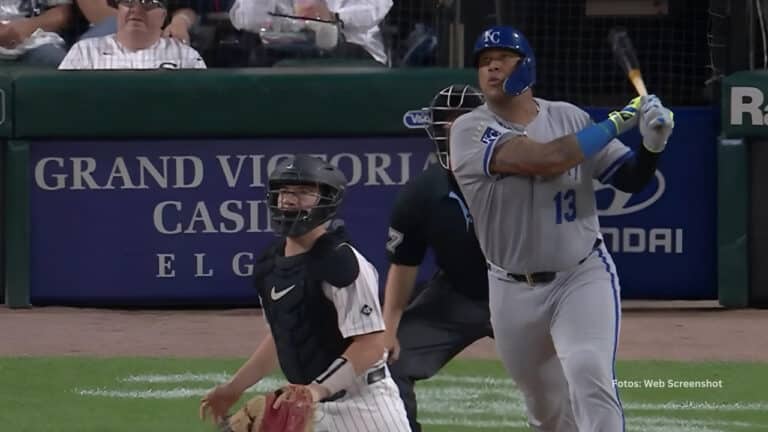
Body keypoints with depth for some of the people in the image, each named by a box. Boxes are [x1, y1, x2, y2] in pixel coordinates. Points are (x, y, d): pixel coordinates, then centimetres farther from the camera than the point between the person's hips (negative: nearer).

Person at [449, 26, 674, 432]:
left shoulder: (570, 118, 2)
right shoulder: (470, 131, -10)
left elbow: (629, 178, 6)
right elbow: (546, 159, -24)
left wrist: (653, 143, -16)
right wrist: (619, 121, -16)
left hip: (583, 276, 0)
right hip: (514, 291, 0)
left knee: (589, 373, -23)